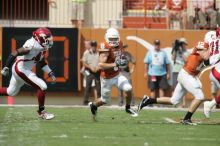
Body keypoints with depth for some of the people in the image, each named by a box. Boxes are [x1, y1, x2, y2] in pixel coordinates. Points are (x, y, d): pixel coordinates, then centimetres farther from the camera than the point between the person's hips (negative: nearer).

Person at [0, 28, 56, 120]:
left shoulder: (41, 47, 4)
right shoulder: (32, 46, -25)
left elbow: (41, 62, 20)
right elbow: (14, 54, -24)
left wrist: (50, 73, 15)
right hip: (20, 69, -10)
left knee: (11, 92, 24)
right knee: (42, 87, -12)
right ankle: (41, 112, 1)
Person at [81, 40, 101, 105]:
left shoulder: (99, 53, 1)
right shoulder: (86, 53, -4)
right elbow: (84, 63, -2)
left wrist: (98, 68, -12)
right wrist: (91, 68, -14)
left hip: (97, 72, 2)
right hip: (89, 71, -2)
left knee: (98, 87, 2)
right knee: (88, 87, -2)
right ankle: (86, 101, 2)